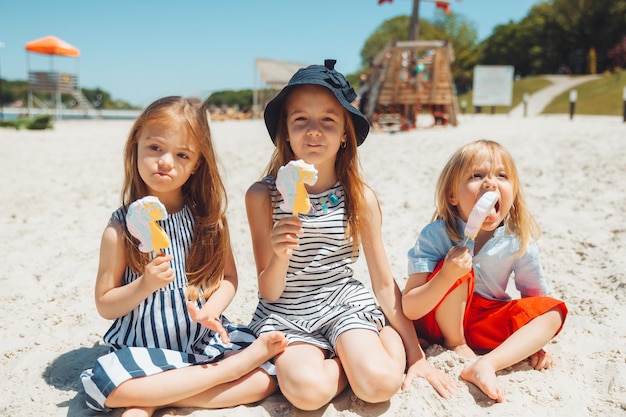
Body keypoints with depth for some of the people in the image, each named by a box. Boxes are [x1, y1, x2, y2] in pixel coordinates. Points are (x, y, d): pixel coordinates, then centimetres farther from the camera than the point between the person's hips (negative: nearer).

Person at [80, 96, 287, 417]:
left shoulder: (208, 217, -1)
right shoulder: (121, 228, -7)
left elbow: (229, 276, 4)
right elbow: (105, 306, -3)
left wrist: (212, 309, -16)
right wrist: (145, 285, -22)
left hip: (206, 338, 2)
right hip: (146, 346, -1)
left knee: (265, 379, -18)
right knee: (105, 382, -32)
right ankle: (241, 362, -20)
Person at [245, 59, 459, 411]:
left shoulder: (361, 198, -5)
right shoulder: (262, 196, -8)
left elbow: (384, 282, 2)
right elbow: (269, 292, -5)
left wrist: (416, 354, 3)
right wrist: (279, 257, -28)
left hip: (344, 302, 1)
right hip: (286, 314, 0)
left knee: (380, 383, -26)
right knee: (310, 391, -29)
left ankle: (389, 339, 7)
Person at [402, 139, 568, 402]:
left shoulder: (520, 243, -15)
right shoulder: (435, 236, -24)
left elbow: (535, 297, 2)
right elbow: (410, 310, -28)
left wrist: (535, 340, -9)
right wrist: (447, 276, -43)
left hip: (485, 324, 4)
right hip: (439, 319, -4)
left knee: (553, 311, -13)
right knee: (459, 269, -29)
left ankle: (485, 365, -30)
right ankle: (454, 344, -8)